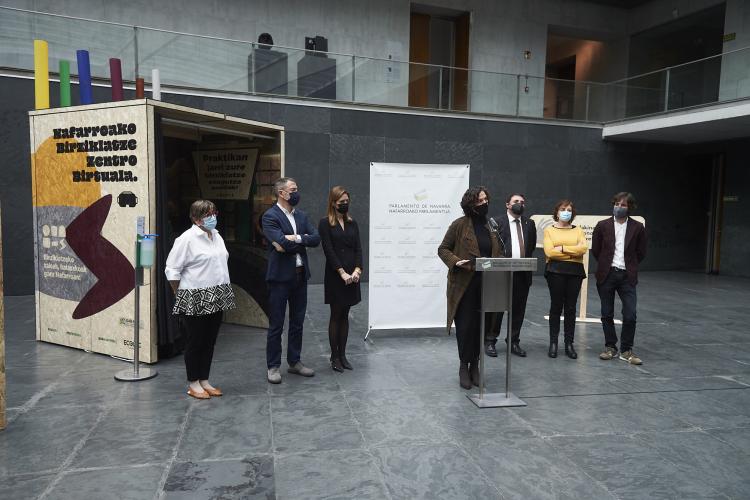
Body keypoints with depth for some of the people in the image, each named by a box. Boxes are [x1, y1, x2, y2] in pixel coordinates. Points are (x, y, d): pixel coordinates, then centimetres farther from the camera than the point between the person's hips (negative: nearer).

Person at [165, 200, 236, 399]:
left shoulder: (216, 236, 12)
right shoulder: (187, 239, -12)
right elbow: (172, 270, -11)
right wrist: (181, 296, -4)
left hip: (215, 300, 7)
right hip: (195, 301, -7)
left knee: (210, 341, 13)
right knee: (195, 342, 4)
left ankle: (204, 381, 25)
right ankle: (193, 384, 18)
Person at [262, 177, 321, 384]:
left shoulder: (301, 216, 11)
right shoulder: (270, 216, -10)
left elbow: (316, 239, 0)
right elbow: (282, 243, -22)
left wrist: (296, 238, -14)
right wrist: (303, 240, -8)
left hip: (300, 275, 7)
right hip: (280, 276, -6)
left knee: (297, 322, 15)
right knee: (276, 325, 4)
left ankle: (295, 362, 28)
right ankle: (273, 367, 16)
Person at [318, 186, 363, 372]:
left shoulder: (352, 223, 11)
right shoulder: (325, 223, -4)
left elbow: (358, 248, 5)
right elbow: (328, 250, -11)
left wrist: (357, 270, -10)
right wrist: (342, 273, -17)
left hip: (352, 275, 5)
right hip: (334, 275, -5)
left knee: (345, 315, 10)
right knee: (336, 315, 3)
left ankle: (342, 355, 18)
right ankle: (334, 357, 13)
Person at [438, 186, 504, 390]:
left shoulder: (492, 225, 10)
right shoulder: (459, 225, -4)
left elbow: (499, 251, 18)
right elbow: (443, 249, -1)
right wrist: (456, 261, -18)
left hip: (487, 284, 4)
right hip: (464, 284, -4)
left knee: (482, 325, 8)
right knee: (466, 325, 0)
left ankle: (475, 365, 24)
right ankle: (464, 366, 17)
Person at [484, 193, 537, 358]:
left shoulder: (529, 223, 12)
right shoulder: (497, 221, -2)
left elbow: (532, 245, 19)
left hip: (523, 273, 4)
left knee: (519, 309, 9)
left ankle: (514, 342, 21)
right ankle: (490, 341, 13)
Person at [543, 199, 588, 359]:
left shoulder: (578, 230, 13)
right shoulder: (549, 230, 7)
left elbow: (583, 248, -6)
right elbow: (549, 252, -8)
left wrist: (562, 248, -10)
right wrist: (573, 252, -5)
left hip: (575, 271, 2)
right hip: (556, 271, -2)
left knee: (571, 307, 4)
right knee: (556, 306, 0)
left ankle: (569, 344, 10)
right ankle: (553, 343, 7)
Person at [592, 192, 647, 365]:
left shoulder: (637, 227, 0)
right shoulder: (603, 225, 0)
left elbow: (641, 252, 9)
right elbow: (595, 250, 8)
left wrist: (630, 266, 8)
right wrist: (605, 265, 10)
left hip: (627, 276, 0)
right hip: (606, 275, 1)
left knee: (630, 315, -5)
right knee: (607, 314, 7)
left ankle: (626, 350, 9)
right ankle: (610, 347, 21)